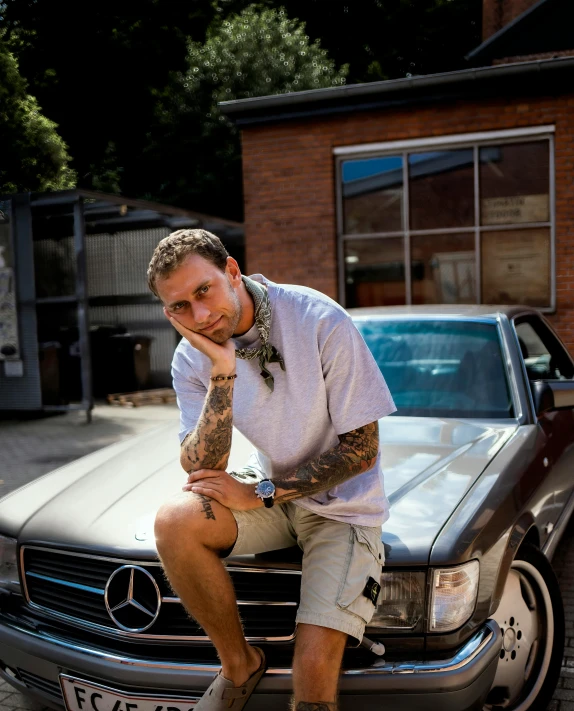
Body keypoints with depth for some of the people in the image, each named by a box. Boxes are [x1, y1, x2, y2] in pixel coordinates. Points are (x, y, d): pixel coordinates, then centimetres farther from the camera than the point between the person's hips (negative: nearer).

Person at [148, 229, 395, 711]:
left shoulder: (319, 321, -21)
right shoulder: (193, 358, -8)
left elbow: (363, 451, -17)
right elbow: (201, 472, -16)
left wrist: (259, 494, -18)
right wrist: (223, 374, -27)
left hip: (342, 504, -3)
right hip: (271, 488, 4)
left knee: (315, 663, -19)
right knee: (175, 521, -25)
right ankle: (239, 664, -3)